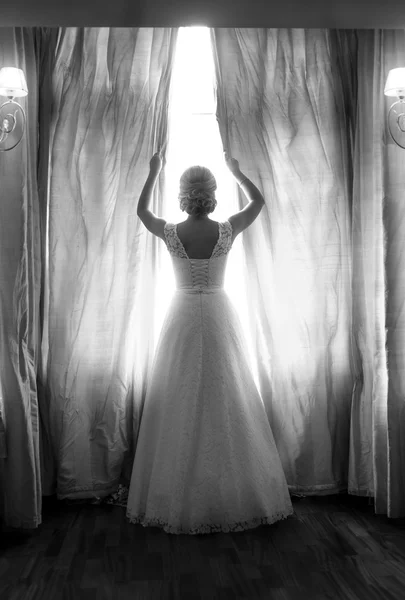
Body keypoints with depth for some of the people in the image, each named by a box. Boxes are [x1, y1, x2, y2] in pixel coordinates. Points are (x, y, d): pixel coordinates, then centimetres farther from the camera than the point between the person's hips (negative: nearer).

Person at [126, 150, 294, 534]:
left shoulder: (170, 233, -8)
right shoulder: (227, 230, -8)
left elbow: (141, 210, 15)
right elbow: (258, 201, 12)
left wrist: (154, 171, 24)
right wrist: (235, 170, 23)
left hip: (182, 319, 0)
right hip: (220, 318, 0)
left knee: (180, 406, 6)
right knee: (228, 404, 7)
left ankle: (180, 502, 13)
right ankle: (235, 496, 16)